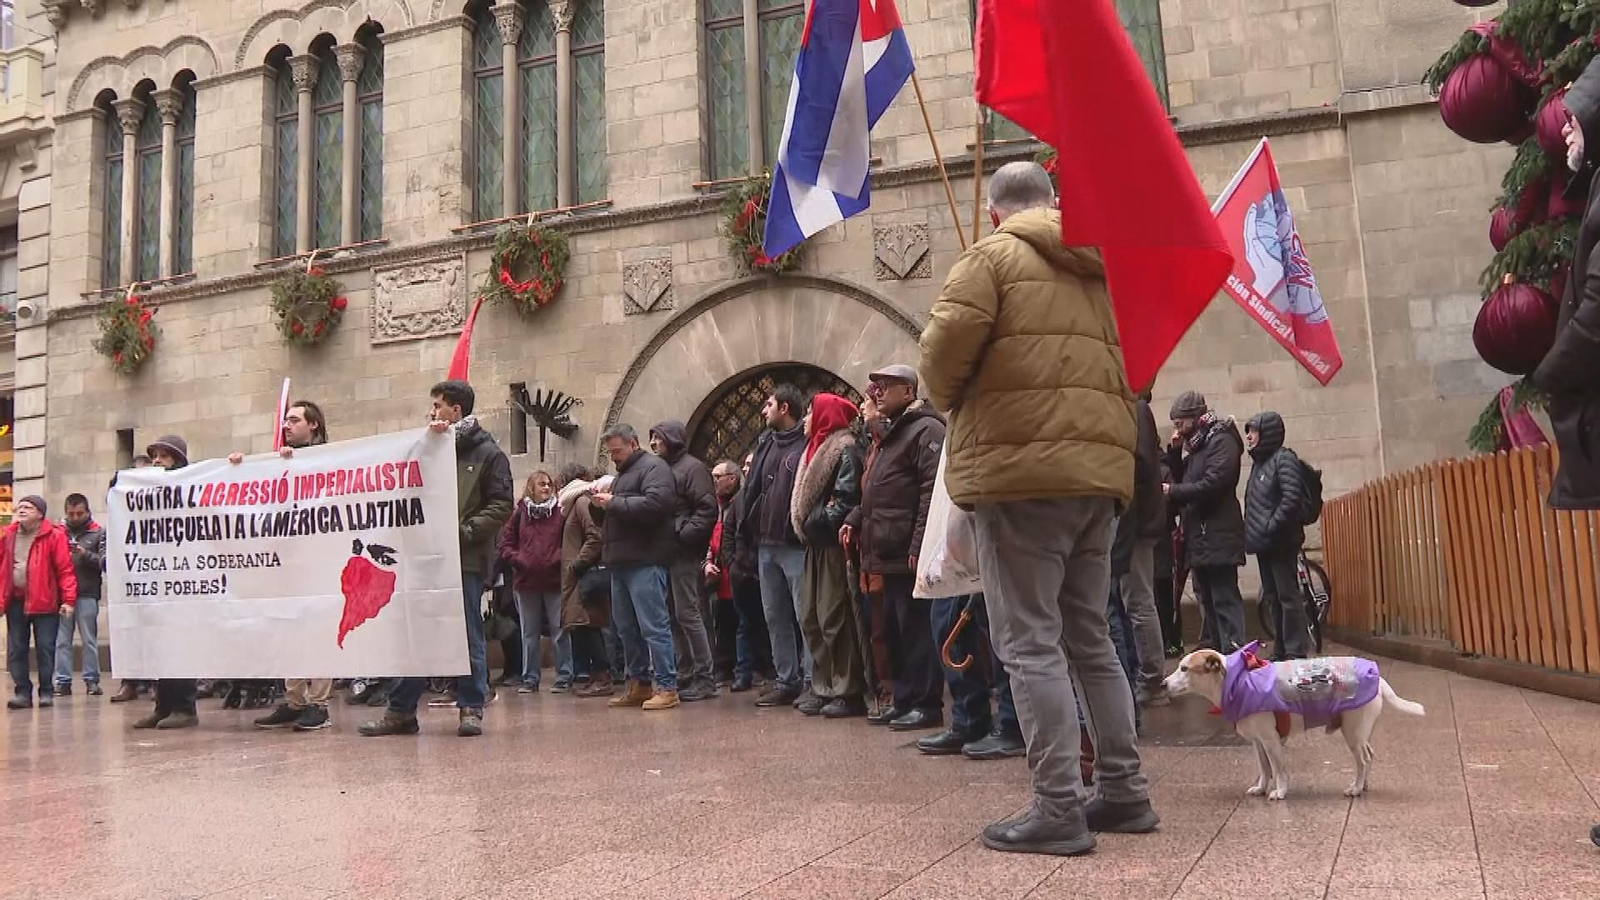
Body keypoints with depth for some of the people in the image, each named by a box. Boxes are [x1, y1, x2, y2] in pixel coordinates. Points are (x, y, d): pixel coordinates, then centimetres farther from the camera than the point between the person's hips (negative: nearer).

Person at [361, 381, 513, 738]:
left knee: (469, 635, 2)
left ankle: (471, 709, 11)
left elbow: (502, 506, -6)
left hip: (466, 559, -5)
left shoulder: (487, 453, 1)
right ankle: (400, 711, 14)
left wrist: (464, 531, -16)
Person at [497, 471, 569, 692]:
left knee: (560, 631, 1)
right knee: (529, 633, 10)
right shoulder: (520, 513, 6)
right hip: (526, 581, 3)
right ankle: (530, 678, 18)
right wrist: (518, 560, -6)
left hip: (555, 580, -3)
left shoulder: (560, 513, -1)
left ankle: (564, 677, 9)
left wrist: (559, 559, -14)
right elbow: (505, 543, 7)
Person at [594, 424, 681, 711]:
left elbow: (656, 503, -22)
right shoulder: (622, 473, 25)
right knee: (627, 627, 12)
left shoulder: (653, 466, -4)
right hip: (621, 562, 10)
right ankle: (638, 684, 19)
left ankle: (667, 687, -7)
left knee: (654, 626, -10)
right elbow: (612, 516, 31)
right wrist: (600, 503, 9)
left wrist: (614, 502, -16)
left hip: (646, 561, -10)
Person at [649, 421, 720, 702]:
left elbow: (707, 509, -16)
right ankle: (685, 675, 16)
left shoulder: (692, 468, -6)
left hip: (684, 553, -9)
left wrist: (683, 535, -19)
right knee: (673, 616, 10)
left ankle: (704, 678, -1)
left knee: (687, 613, -7)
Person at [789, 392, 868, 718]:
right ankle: (823, 689, 14)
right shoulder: (815, 451, 21)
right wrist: (804, 525, 7)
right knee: (811, 619, 8)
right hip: (815, 545, 9)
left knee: (835, 618, -9)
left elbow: (845, 500, -18)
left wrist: (816, 522, -14)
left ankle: (848, 693, -4)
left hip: (834, 544, -9)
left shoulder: (845, 452, -7)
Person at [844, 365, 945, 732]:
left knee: (917, 630, -5)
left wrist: (919, 545, -23)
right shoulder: (891, 433, 23)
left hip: (909, 554, -10)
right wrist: (856, 520, 14)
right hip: (888, 554, 10)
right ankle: (904, 699, 21)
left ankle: (926, 704, 1)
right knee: (896, 632, 13)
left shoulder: (925, 429, -9)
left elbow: (933, 490, -19)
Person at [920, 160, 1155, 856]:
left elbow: (946, 346, -11)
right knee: (1088, 639, 15)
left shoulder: (993, 255, 0)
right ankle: (1124, 792, 19)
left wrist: (953, 404, 7)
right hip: (1098, 469, 7)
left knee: (1031, 644, -4)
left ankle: (1059, 810, -3)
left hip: (1020, 468, -7)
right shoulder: (1101, 269, 20)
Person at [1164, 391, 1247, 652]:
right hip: (1199, 535, 9)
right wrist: (1175, 450, 5)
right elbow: (1181, 477, 18)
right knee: (1206, 596, 14)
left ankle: (1234, 652, -11)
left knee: (1224, 597, -10)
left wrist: (1172, 491, -14)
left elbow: (1212, 484, -20)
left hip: (1217, 535, -9)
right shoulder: (1196, 443, 18)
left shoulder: (1221, 440, -10)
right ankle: (1211, 648, 22)